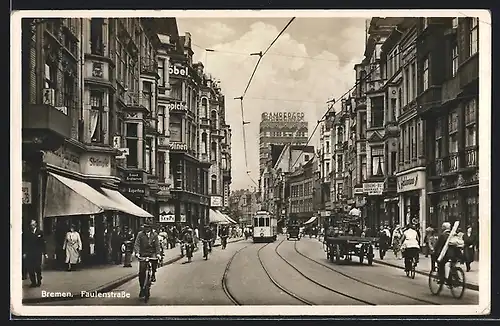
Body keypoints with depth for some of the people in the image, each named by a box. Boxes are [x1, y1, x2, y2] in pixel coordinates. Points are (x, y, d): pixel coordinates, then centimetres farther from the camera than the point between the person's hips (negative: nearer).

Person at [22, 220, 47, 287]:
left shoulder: (40, 233, 3)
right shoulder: (26, 234, 5)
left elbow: (43, 244, 2)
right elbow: (24, 244, 3)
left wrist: (45, 253, -1)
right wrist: (24, 253, -5)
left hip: (38, 254, -1)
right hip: (29, 254, 1)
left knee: (38, 268, -1)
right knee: (30, 269, 0)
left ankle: (39, 281, 13)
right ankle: (33, 282, 10)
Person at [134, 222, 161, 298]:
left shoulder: (154, 235, 2)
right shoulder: (140, 234, 0)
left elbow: (157, 245, -4)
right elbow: (136, 244, -7)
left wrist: (158, 253, -20)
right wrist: (137, 252, -24)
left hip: (152, 253, 1)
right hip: (143, 254, -1)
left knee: (155, 260, -28)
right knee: (142, 272, -7)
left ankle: (153, 274, 2)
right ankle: (142, 288, 5)